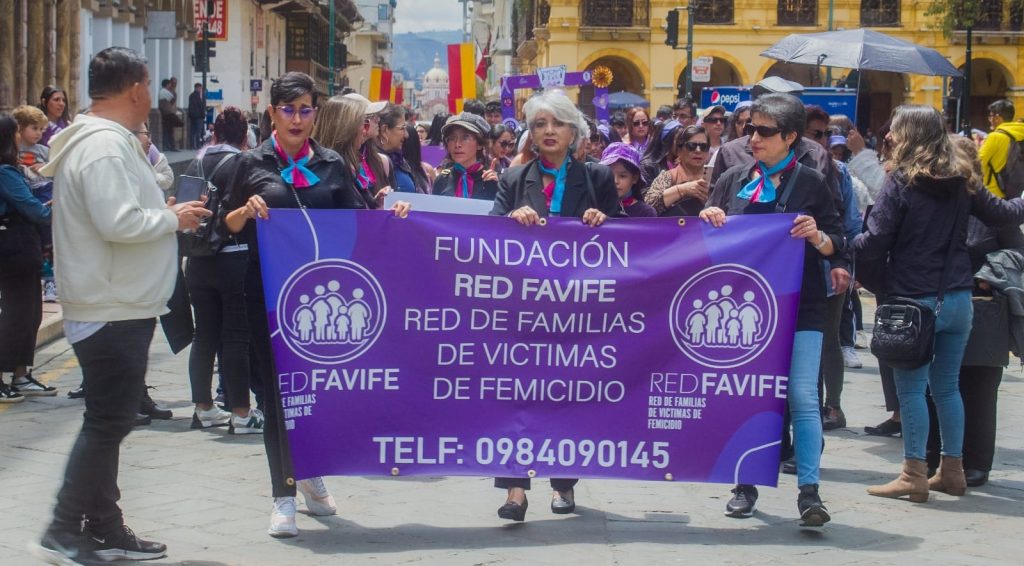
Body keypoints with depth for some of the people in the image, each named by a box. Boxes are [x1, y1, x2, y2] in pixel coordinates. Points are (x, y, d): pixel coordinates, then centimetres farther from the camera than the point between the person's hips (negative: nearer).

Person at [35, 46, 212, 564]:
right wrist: (172, 218, -13)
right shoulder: (105, 147, -18)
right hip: (114, 312, -11)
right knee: (107, 423, -6)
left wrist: (164, 212, 12)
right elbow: (119, 223, -28)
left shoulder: (96, 140, 15)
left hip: (113, 310, 11)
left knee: (107, 422, 14)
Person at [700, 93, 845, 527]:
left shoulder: (810, 183, 1)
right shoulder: (734, 179, 9)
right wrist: (709, 220, -6)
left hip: (799, 306, -3)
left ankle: (808, 491, -8)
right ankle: (746, 485, 19)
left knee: (803, 397, -9)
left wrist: (817, 237, -18)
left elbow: (837, 245, 3)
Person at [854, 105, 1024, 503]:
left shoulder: (900, 184, -9)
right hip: (958, 300, 6)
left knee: (911, 387, -1)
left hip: (915, 301, -6)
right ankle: (952, 470, 19)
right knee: (947, 386, 14)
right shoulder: (961, 183, 7)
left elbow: (876, 242, -14)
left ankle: (914, 475, -1)